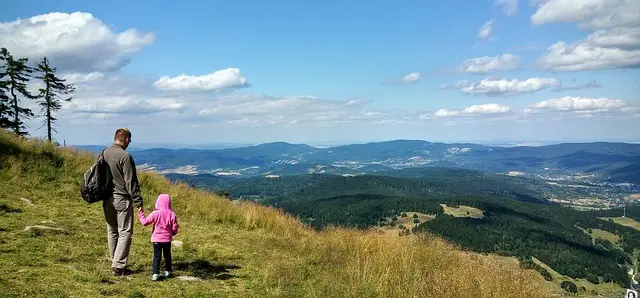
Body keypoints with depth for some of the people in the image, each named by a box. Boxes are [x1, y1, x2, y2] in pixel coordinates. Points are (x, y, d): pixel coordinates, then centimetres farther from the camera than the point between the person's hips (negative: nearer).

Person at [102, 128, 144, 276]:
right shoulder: (125, 156, -16)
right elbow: (131, 182, -15)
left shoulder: (104, 154, 6)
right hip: (122, 200, -7)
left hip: (107, 200, 7)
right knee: (125, 232, 0)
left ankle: (115, 262, 25)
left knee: (112, 232, 16)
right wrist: (138, 201, -10)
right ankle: (119, 266, -1)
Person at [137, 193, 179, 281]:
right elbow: (174, 229, -4)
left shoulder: (155, 213, -11)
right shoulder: (172, 214, -6)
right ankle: (167, 271, 27)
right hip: (167, 239, 2)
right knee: (167, 255, 17)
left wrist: (140, 213, 5)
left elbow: (145, 222, -7)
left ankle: (155, 273, -6)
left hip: (156, 239, -1)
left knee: (156, 256, 2)